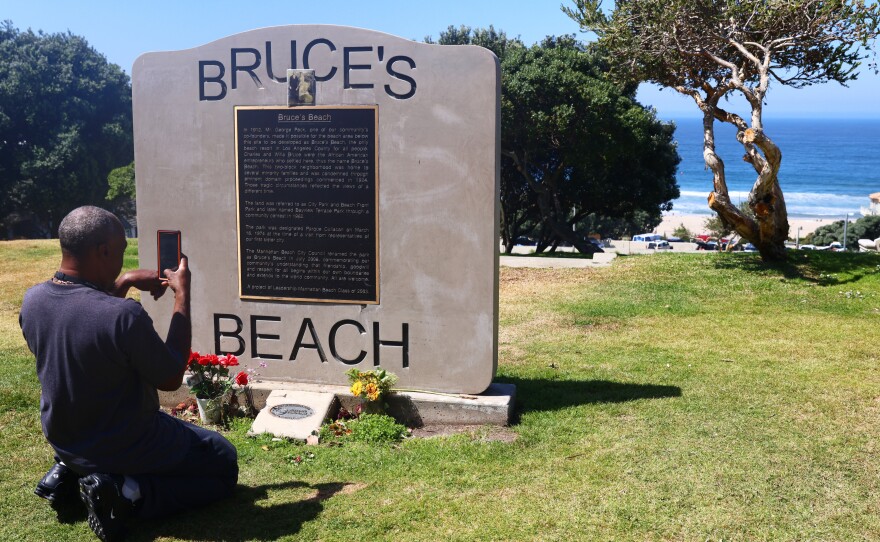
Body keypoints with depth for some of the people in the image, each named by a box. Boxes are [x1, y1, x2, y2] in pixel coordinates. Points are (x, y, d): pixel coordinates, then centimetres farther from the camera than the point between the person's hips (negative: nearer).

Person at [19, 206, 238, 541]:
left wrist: (124, 283, 7)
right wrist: (183, 294, -15)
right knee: (225, 464, 11)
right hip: (126, 448, -7)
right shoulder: (124, 315, -34)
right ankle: (128, 492, -9)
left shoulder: (33, 300, -13)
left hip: (62, 442, 7)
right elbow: (171, 379, -18)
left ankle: (67, 472, 15)